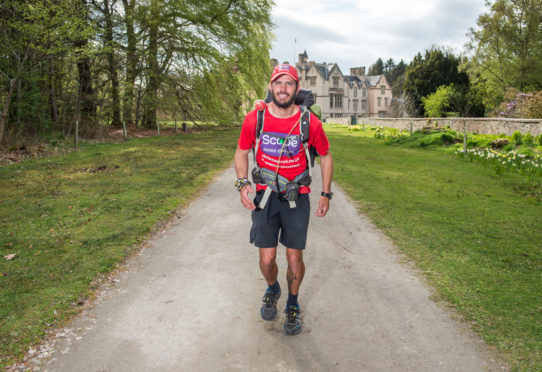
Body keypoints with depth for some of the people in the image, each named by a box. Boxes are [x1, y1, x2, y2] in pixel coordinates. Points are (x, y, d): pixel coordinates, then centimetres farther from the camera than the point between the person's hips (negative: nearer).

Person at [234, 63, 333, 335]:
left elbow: (325, 156, 7)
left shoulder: (310, 122, -10)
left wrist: (326, 194, 5)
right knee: (266, 259, 2)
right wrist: (243, 183, -8)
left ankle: (293, 305, 31)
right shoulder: (254, 118, -7)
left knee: (294, 257, 3)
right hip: (265, 196, 1)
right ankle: (272, 290, 37)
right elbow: (242, 152, 8)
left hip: (297, 198, 0)